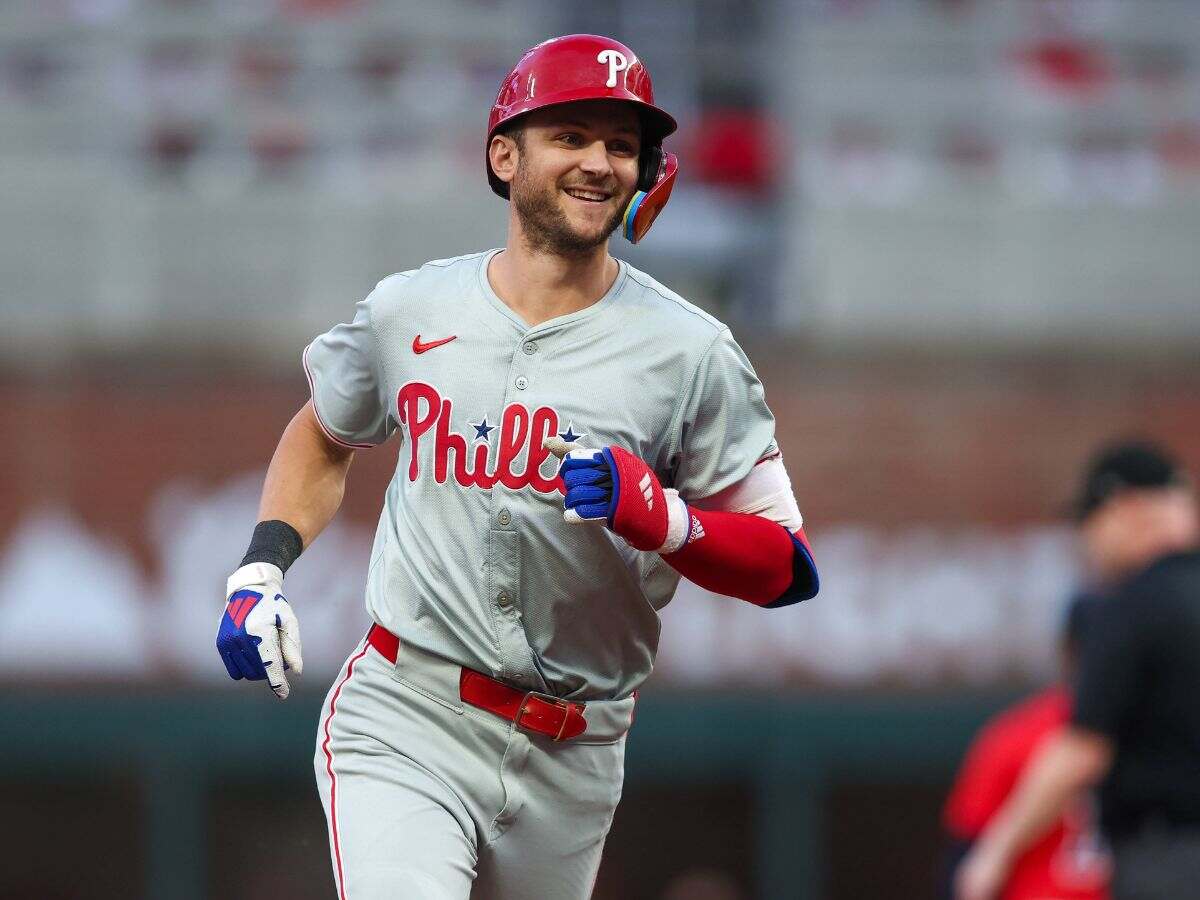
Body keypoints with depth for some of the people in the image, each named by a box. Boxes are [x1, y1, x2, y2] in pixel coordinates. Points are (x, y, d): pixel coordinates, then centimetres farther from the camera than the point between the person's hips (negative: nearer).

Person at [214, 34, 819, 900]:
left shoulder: (690, 353, -3)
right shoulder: (408, 311, 4)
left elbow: (788, 569, -4)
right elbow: (324, 436, 25)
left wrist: (664, 519, -22)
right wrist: (260, 571, 9)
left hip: (572, 760, 1)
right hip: (403, 726, -1)